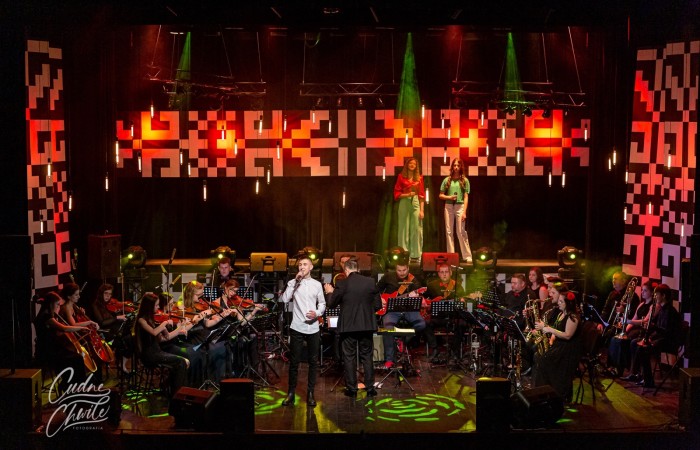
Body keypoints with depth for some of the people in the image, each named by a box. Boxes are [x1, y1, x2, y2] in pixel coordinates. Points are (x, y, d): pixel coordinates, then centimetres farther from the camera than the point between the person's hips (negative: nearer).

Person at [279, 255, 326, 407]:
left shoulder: (317, 284, 8)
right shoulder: (293, 283, 2)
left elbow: (322, 303, 12)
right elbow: (284, 299, -13)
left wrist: (317, 313, -8)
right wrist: (295, 282, -14)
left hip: (313, 328, 2)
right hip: (297, 328, -2)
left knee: (313, 361, 6)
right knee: (294, 361, 3)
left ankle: (310, 393, 14)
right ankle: (291, 393, 11)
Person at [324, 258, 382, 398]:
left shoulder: (342, 284, -10)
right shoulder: (370, 282, -2)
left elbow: (331, 304, 0)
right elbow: (378, 305, 3)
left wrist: (331, 292, 18)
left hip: (348, 326, -2)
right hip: (366, 325, 2)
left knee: (349, 357, 7)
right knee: (367, 357, 12)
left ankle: (352, 389, 11)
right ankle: (370, 388, 13)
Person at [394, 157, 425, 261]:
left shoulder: (419, 178, 9)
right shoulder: (401, 177, 4)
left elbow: (422, 195, 7)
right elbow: (397, 193, 3)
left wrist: (422, 210, -1)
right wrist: (407, 194, -14)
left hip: (416, 203, 2)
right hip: (404, 203, -2)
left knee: (416, 229, -1)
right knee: (404, 229, 0)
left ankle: (415, 254, 4)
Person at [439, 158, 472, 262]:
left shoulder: (464, 180, 3)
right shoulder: (447, 180, 8)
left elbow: (466, 197, 0)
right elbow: (441, 195, 12)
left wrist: (464, 211, -9)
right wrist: (449, 197, -8)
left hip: (460, 206, -3)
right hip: (449, 206, 3)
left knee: (461, 231, -5)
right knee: (449, 231, 4)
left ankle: (467, 256, -2)